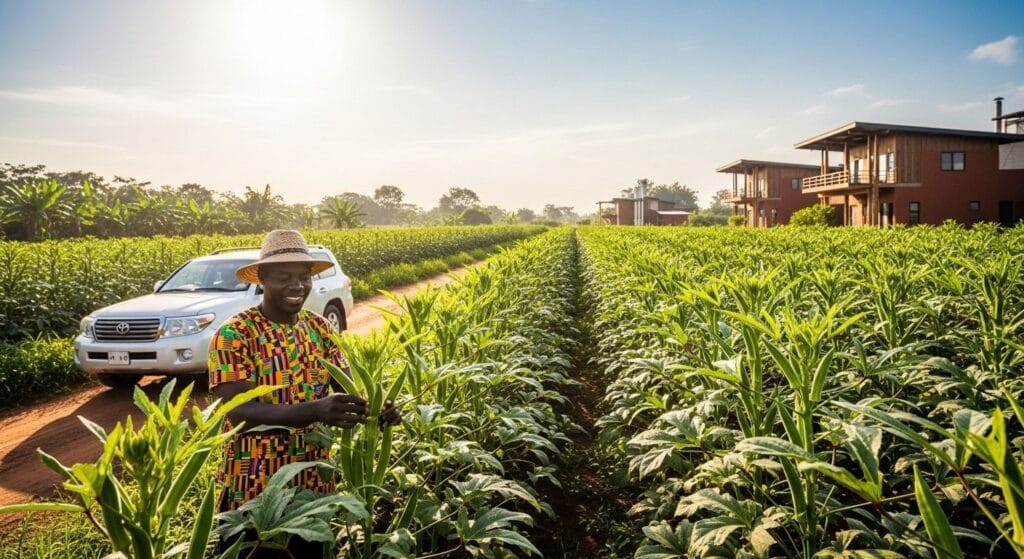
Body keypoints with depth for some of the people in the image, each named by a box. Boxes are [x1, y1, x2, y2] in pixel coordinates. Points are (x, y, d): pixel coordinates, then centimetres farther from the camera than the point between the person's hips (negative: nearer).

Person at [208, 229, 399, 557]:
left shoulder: (321, 329, 2)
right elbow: (239, 412, -23)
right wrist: (314, 410, -38)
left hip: (315, 486, 5)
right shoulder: (234, 334, -14)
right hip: (253, 491, -4)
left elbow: (348, 389, -3)